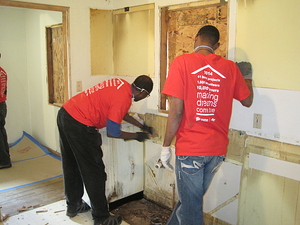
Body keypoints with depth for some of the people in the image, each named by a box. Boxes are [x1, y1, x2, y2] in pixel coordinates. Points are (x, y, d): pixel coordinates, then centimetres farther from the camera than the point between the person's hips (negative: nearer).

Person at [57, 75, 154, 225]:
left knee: (71, 166, 22)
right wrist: (137, 136, 4)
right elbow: (113, 132, -10)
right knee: (94, 172, 3)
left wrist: (141, 126, 29)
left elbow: (120, 112, 24)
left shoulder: (121, 84, 10)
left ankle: (73, 206, 41)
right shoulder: (124, 98, -17)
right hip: (79, 125, -10)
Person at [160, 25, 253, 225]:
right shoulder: (230, 67, 2)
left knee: (191, 203, 11)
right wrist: (247, 77, 32)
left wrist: (166, 145, -5)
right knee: (192, 197, 23)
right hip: (217, 148, 5)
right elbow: (247, 101, 13)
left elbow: (176, 110, -15)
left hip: (189, 148, -4)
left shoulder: (182, 62, -9)